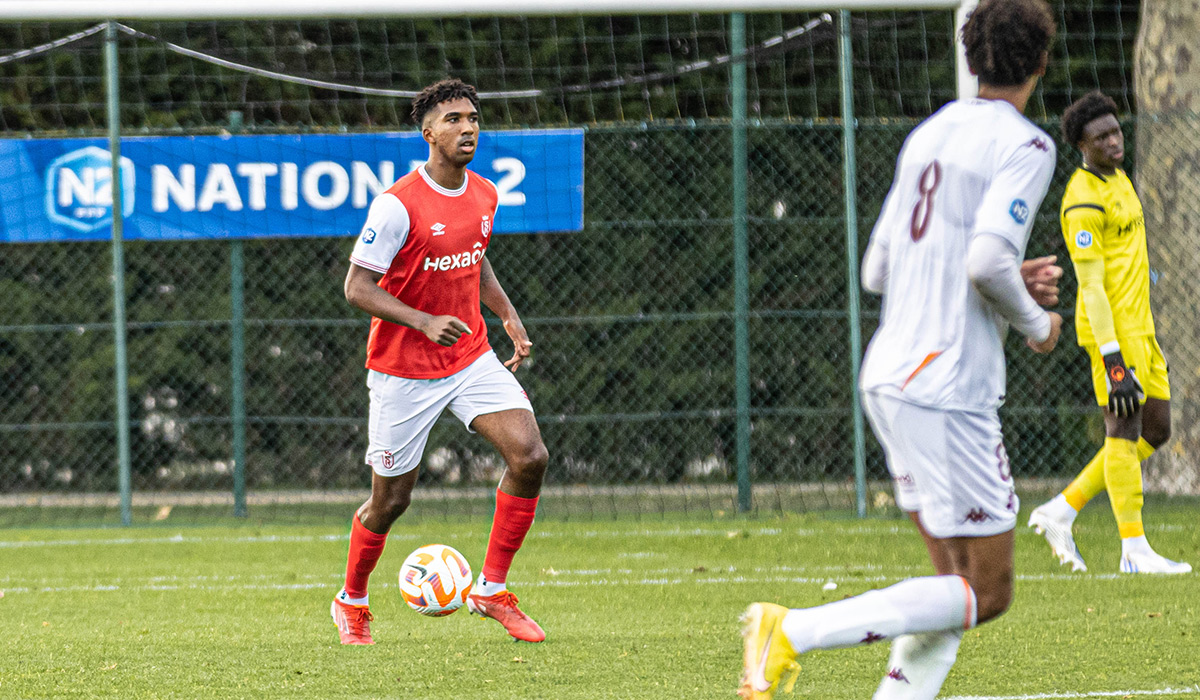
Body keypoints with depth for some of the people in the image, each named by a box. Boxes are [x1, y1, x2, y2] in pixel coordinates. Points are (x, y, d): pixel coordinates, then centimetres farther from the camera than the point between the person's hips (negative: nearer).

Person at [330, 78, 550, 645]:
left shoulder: (484, 196, 3)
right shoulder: (398, 205, -19)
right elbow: (357, 287, -18)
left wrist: (507, 313, 8)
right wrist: (425, 323, -29)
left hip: (472, 359, 5)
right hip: (404, 370, -5)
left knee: (529, 456, -15)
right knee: (391, 500, 4)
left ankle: (491, 590, -1)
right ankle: (352, 603, 31)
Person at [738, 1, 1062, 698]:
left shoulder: (929, 135, 15)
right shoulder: (1025, 146, -9)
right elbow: (988, 261, -23)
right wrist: (1035, 323, -3)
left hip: (888, 377, 9)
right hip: (949, 388, -9)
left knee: (958, 580, 12)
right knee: (986, 592, -5)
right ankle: (793, 632, -16)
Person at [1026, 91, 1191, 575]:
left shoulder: (1117, 178, 15)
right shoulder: (1083, 201, -16)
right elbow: (1091, 284, -21)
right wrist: (1112, 357, -25)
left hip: (1138, 326, 10)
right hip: (1111, 329, -10)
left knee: (1155, 430, 10)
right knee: (1124, 429, -7)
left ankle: (1061, 512, 14)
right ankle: (1134, 552, -3)